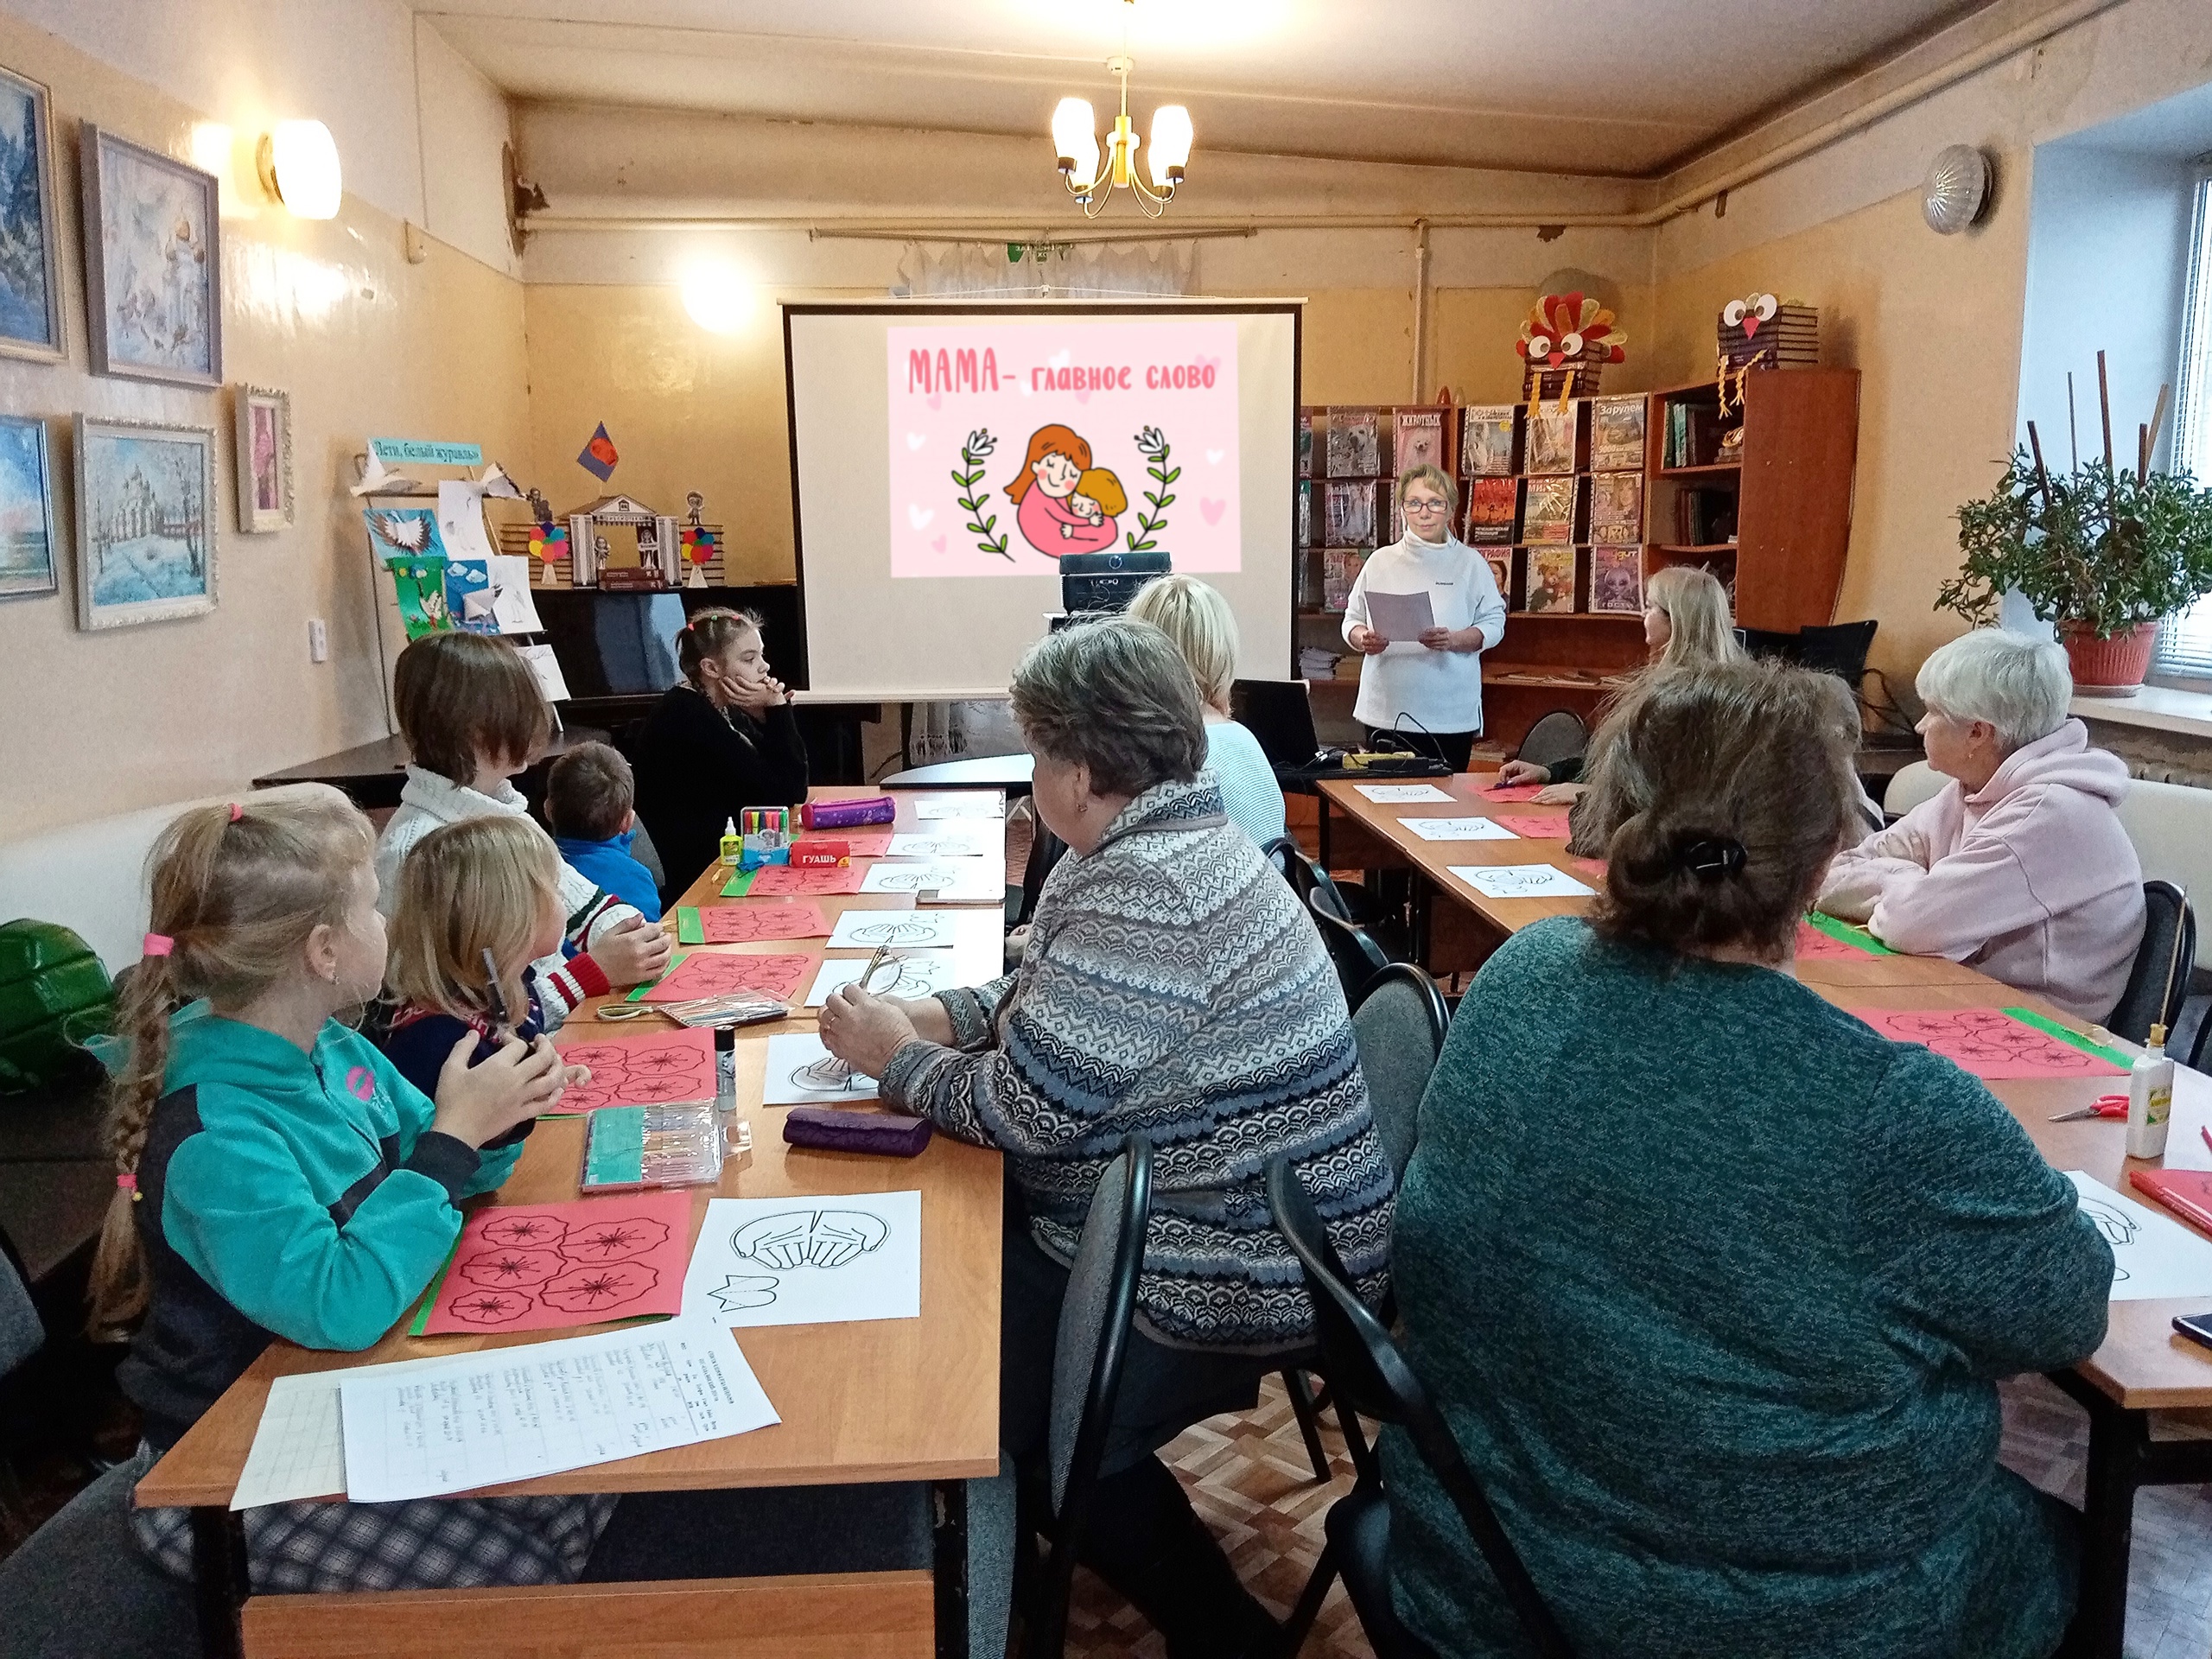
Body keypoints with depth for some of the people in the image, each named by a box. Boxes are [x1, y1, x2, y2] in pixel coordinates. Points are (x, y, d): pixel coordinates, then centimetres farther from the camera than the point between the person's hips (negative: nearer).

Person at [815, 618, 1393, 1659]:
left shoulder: (1143, 889, -28)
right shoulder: (1169, 842, 6)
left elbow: (1022, 1110, -24)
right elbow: (1050, 1000, 17)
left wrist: (894, 1058, -7)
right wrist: (929, 1017, 2)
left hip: (1233, 1276, -10)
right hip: (1250, 1231, 10)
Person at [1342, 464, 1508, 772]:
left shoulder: (1470, 563, 4)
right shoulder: (1381, 561, 9)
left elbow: (1493, 623, 2)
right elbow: (1352, 619, 12)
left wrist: (1453, 641, -16)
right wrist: (1363, 640, -11)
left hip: (1451, 711, -1)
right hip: (1386, 709, 1)